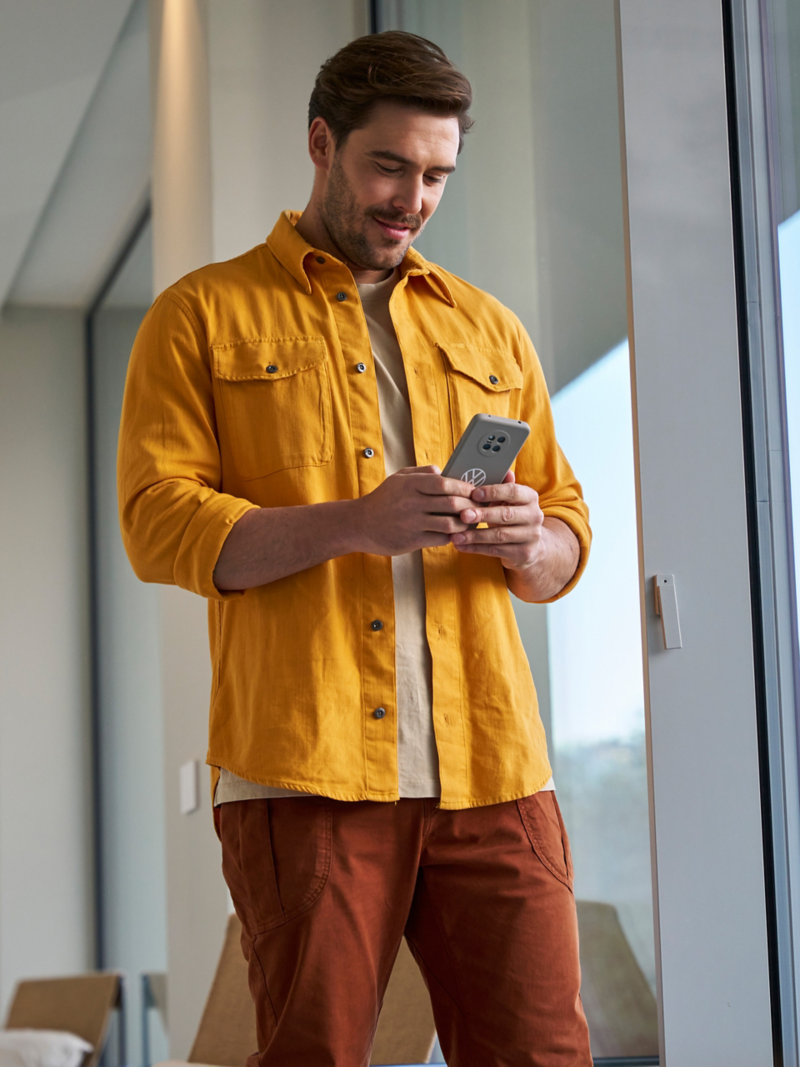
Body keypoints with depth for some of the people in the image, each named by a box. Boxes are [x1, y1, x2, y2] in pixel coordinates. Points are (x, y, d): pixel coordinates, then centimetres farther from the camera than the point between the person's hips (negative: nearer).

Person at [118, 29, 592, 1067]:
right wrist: (353, 524, -16)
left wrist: (529, 541, -5)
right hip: (303, 767, -3)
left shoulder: (488, 329, 22)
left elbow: (570, 536, 21)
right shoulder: (204, 316, 10)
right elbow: (159, 523, -2)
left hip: (490, 764, 3)